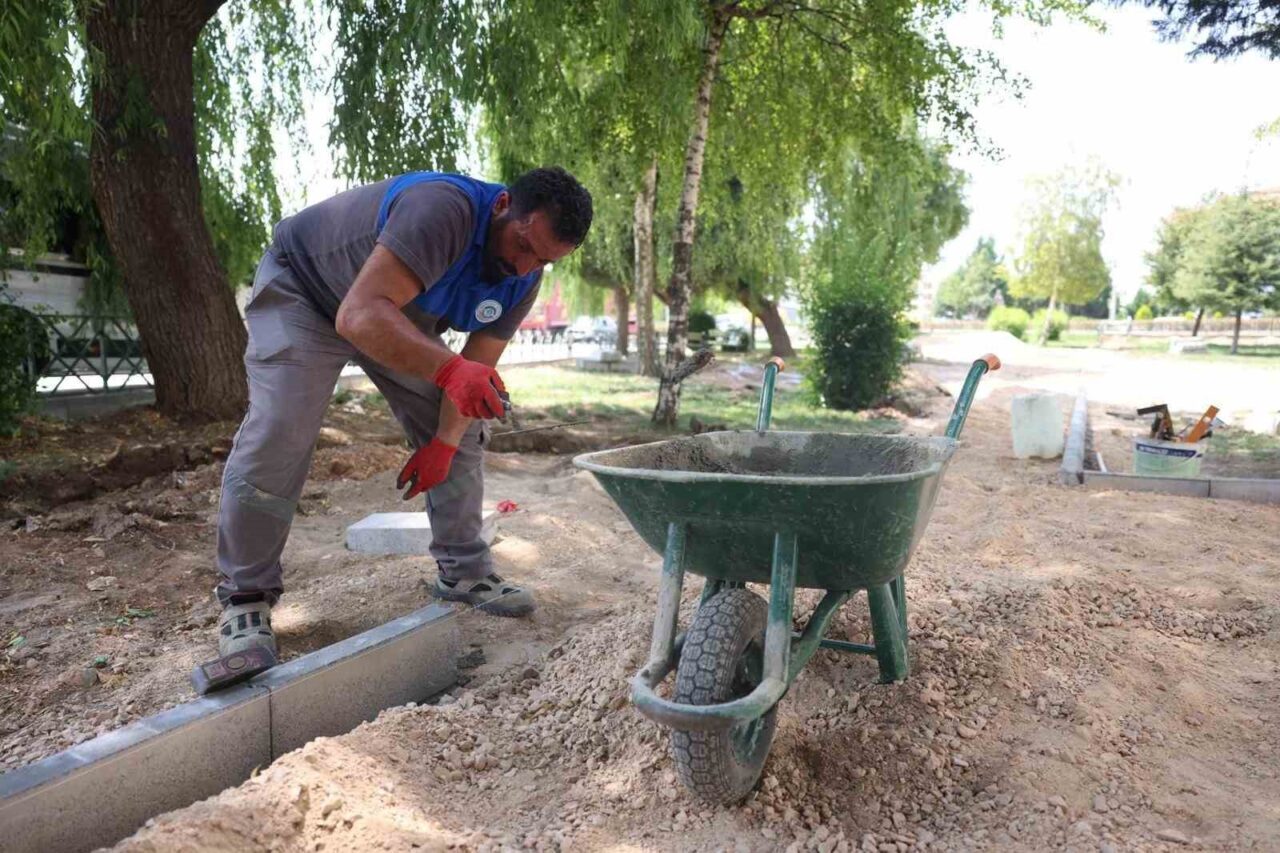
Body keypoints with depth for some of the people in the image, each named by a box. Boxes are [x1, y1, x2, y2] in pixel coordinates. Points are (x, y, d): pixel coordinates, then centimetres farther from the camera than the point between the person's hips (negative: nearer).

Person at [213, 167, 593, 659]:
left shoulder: (522, 281, -15)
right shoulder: (444, 210, -39)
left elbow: (477, 367, -10)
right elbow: (360, 314, -47)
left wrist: (445, 442, -18)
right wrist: (448, 368, -60)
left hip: (400, 317, 7)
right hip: (304, 287, -6)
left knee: (464, 433, -1)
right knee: (276, 436, -20)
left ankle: (464, 573, 10)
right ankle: (245, 596, -3)